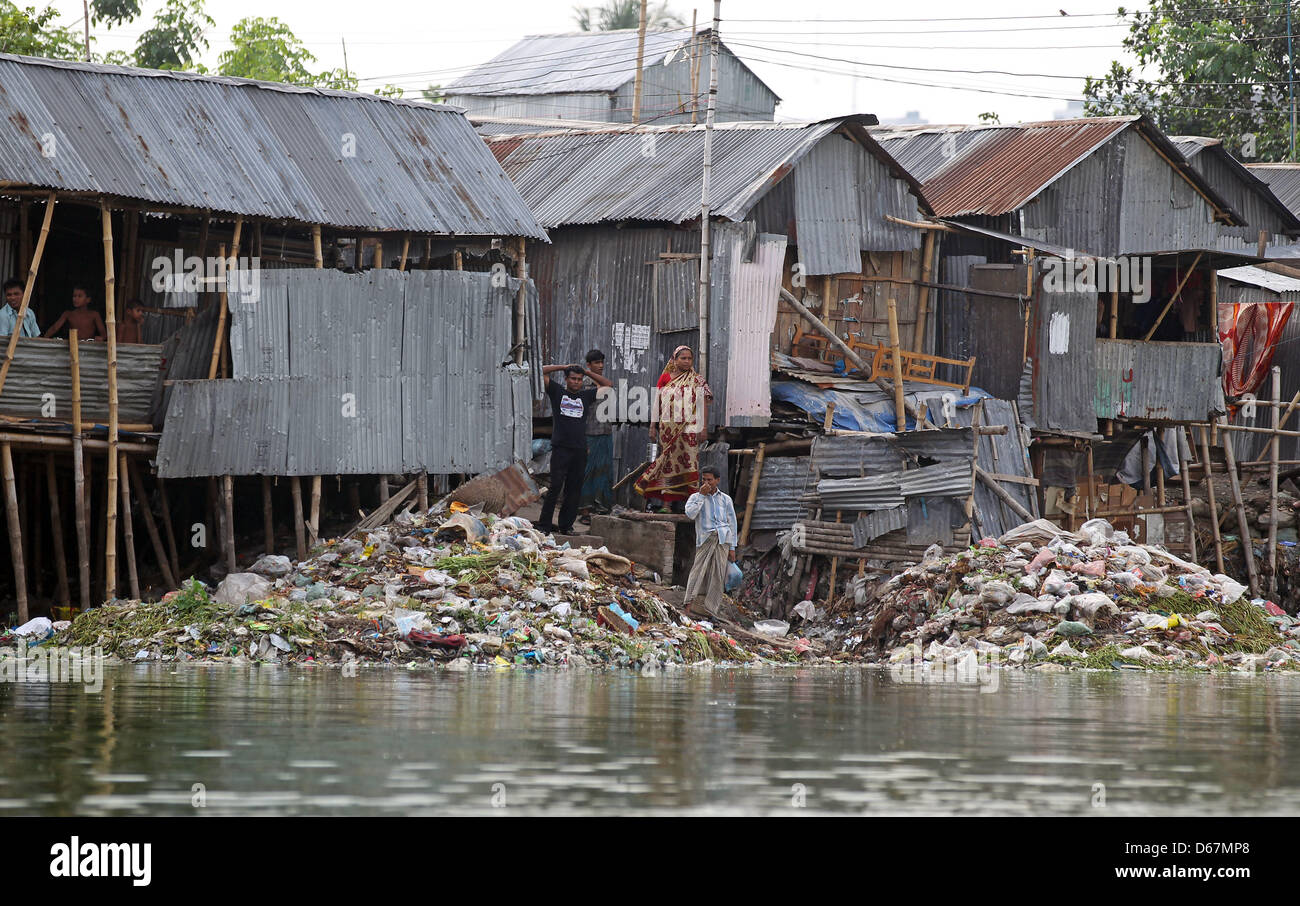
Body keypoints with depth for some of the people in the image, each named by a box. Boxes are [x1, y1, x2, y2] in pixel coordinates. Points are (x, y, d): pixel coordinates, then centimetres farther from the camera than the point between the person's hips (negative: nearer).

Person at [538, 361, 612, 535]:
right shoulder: (557, 392, 9)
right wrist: (564, 367, 8)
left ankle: (566, 525, 11)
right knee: (556, 486, -10)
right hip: (561, 448, -4)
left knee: (574, 490, 4)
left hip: (580, 449, 4)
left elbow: (606, 384, 22)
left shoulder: (585, 396, 16)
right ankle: (544, 523, -6)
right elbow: (543, 372, 4)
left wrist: (587, 372, 16)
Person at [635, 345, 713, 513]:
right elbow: (656, 403, 9)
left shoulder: (697, 381, 9)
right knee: (669, 462, -2)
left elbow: (703, 404, 6)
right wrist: (653, 426, 4)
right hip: (668, 427, 0)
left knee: (688, 462, -7)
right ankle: (667, 502, -1)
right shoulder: (665, 378, 9)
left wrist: (704, 427, -4)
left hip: (689, 427, 0)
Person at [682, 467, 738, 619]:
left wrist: (732, 548, 11)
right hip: (705, 537, -2)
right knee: (699, 568, -17)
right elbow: (690, 513, -6)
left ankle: (711, 609, -4)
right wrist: (702, 495, -5)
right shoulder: (696, 497, 14)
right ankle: (690, 604, -26)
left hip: (722, 538, 2)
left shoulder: (725, 499, 18)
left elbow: (732, 523, 17)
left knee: (718, 574, -4)